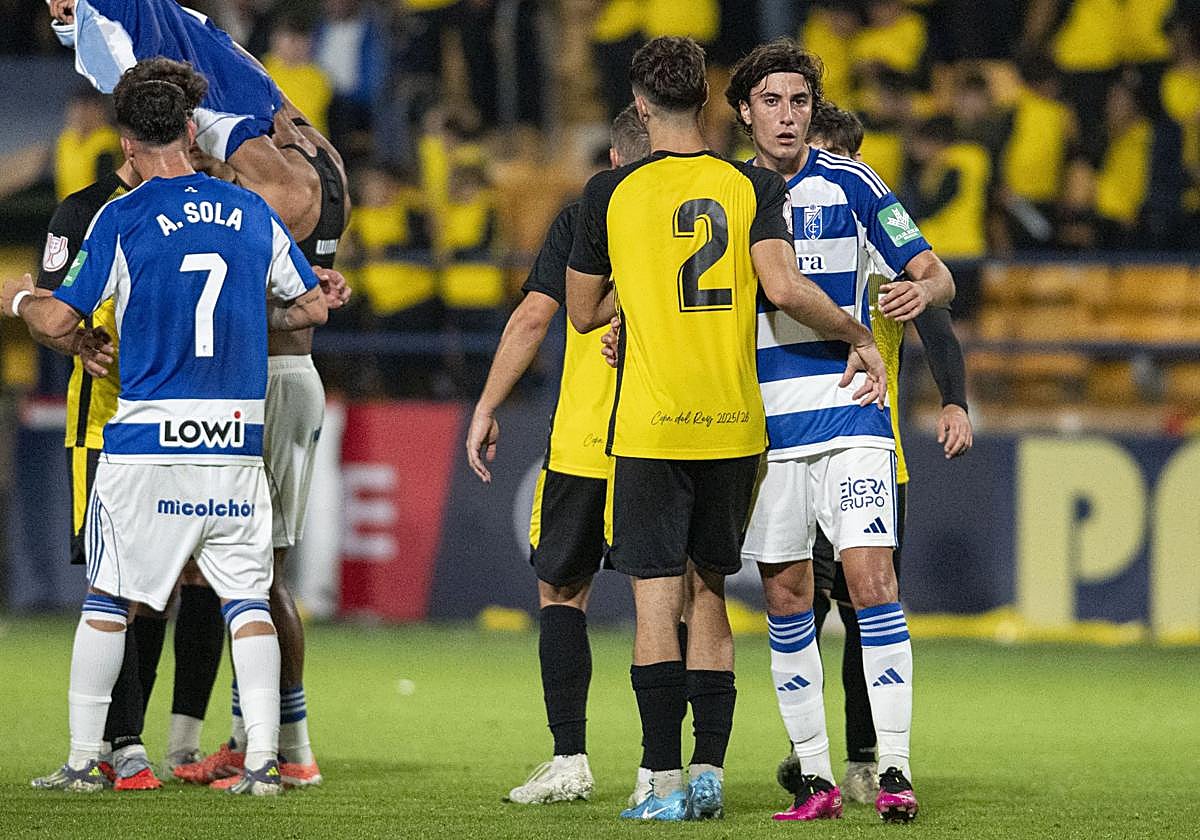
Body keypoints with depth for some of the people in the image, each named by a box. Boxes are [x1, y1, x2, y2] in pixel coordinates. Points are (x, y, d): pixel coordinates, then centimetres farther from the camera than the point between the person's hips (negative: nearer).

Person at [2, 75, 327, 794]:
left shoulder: (123, 219, -5)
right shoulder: (252, 212, 6)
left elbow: (59, 321, -4)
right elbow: (313, 307, 15)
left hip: (147, 441, -2)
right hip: (237, 439, 2)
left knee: (107, 599, 9)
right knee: (248, 598, 4)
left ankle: (84, 761, 10)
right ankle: (263, 761, -5)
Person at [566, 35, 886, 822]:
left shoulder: (611, 193, -1)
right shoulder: (753, 186, 1)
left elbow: (583, 312, 7)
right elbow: (785, 287, -12)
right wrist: (860, 337, 0)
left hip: (649, 428, -2)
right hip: (735, 425, 2)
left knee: (657, 602, -1)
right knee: (708, 595, 14)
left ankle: (665, 781, -6)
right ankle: (709, 773, 9)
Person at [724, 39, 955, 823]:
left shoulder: (850, 184, 0)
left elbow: (936, 275, -1)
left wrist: (922, 290, -24)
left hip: (848, 412, -3)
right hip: (763, 423, 3)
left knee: (871, 577, -14)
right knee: (786, 596, 4)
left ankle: (895, 769, -13)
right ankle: (814, 774, 11)